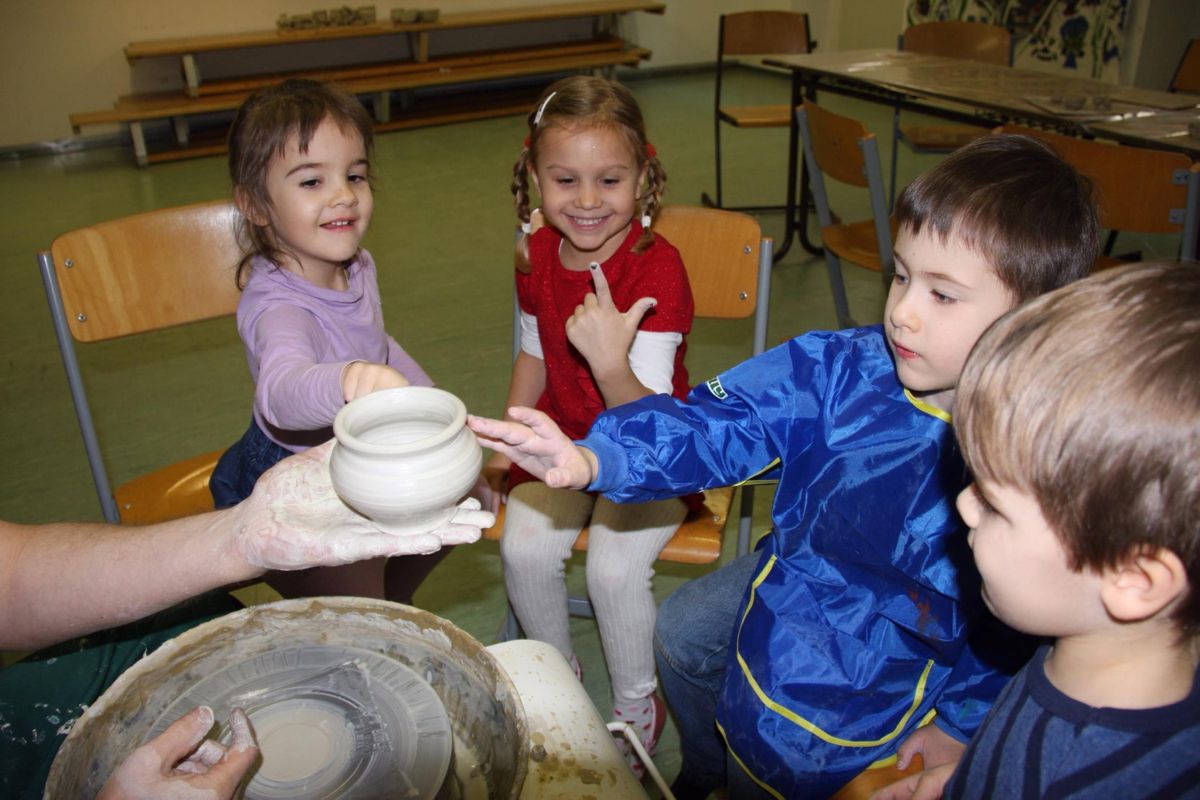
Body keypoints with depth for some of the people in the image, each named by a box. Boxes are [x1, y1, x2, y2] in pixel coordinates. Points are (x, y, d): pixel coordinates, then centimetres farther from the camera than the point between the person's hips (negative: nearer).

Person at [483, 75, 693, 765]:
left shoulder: (657, 269, -23)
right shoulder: (537, 254, -5)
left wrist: (610, 361, -49)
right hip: (565, 438, 5)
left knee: (615, 566, -23)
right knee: (525, 548, -15)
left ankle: (638, 703, 8)